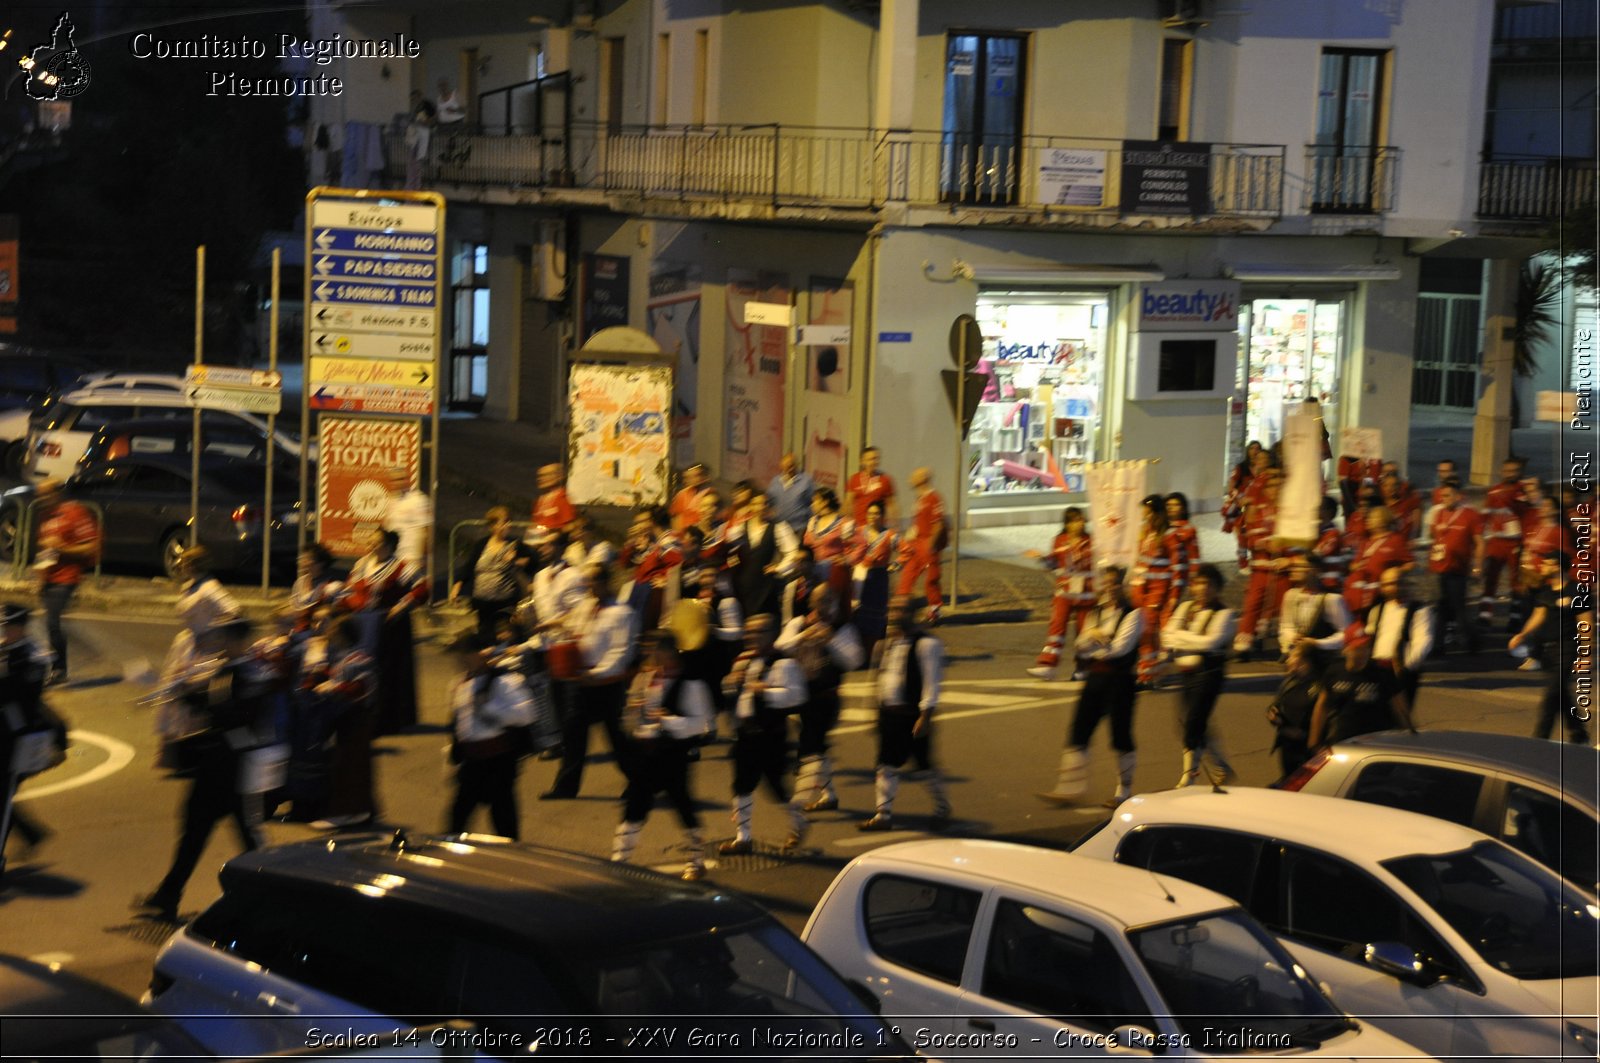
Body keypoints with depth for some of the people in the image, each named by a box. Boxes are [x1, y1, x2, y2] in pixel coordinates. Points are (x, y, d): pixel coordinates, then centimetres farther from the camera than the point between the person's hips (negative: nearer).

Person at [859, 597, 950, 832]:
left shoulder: (926, 643, -13)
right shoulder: (887, 642, 11)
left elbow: (932, 681, -16)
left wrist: (926, 716, -20)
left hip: (913, 715, -7)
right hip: (888, 713, 7)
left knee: (926, 766, 4)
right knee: (886, 765, 8)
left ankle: (942, 810, 20)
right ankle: (883, 815, 14)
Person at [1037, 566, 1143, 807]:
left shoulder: (1133, 615, -5)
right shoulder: (1096, 613, 14)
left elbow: (1120, 648, -16)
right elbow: (1081, 648, 7)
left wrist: (1094, 641, -3)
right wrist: (1102, 643, -12)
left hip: (1119, 679, -6)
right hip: (1094, 678, 6)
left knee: (1120, 736, 2)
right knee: (1078, 733, 1)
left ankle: (1124, 792, 15)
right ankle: (1069, 789, 3)